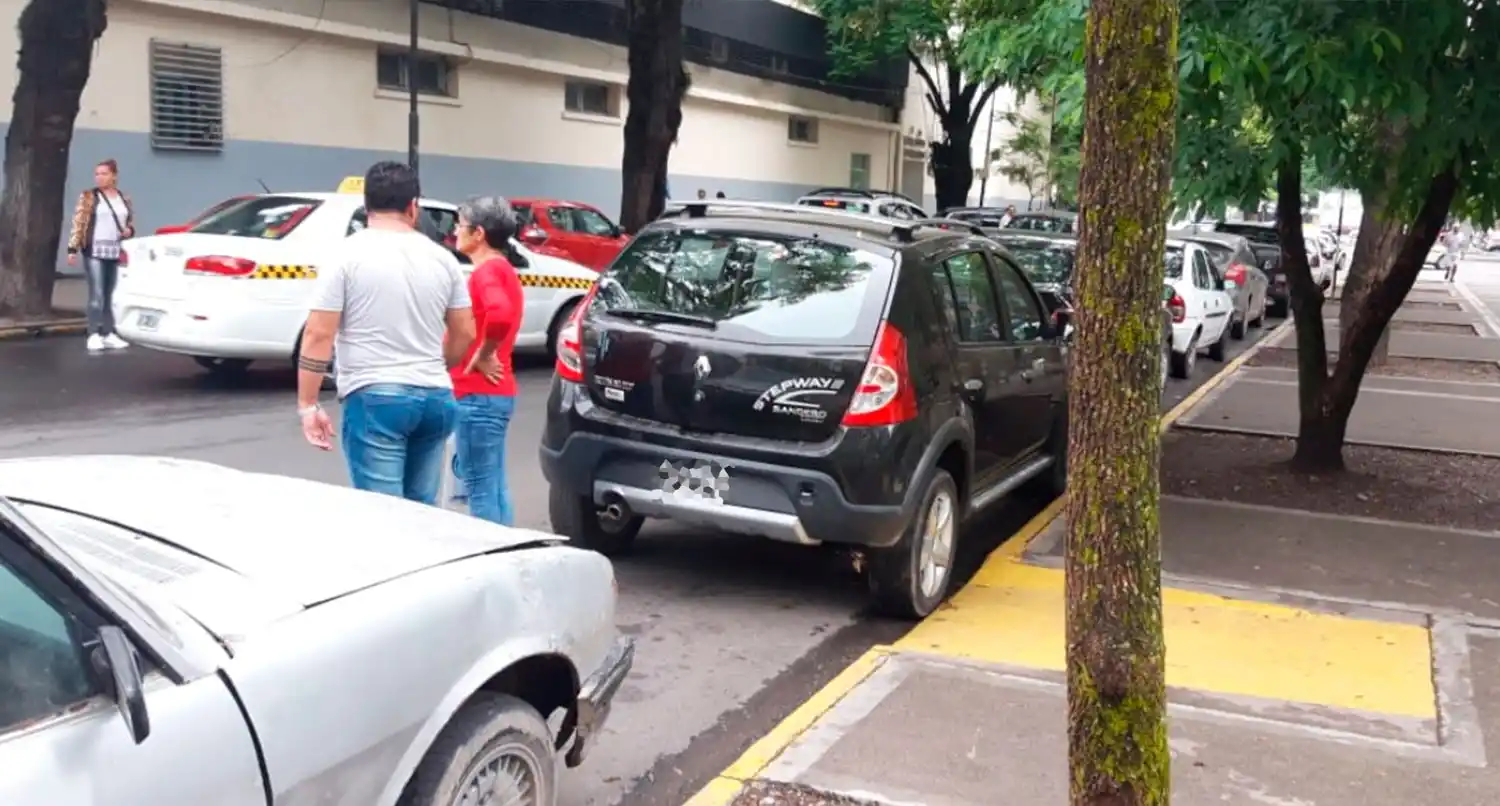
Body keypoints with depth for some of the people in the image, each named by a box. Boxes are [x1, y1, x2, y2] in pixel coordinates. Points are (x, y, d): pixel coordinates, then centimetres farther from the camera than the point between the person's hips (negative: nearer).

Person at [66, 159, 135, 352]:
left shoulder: (125, 199, 13)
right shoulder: (88, 197, 0)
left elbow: (130, 222, 22)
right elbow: (78, 223, -3)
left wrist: (129, 230, -1)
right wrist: (73, 248, -10)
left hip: (117, 253, 4)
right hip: (94, 251, -4)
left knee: (112, 296, 7)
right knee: (96, 295, -9)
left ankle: (108, 334, 13)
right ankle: (94, 336, -7)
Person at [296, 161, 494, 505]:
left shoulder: (346, 254, -4)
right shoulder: (442, 258, 8)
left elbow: (318, 334, -8)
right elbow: (464, 333, 13)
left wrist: (308, 405, -4)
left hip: (373, 399, -4)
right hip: (435, 398, 5)